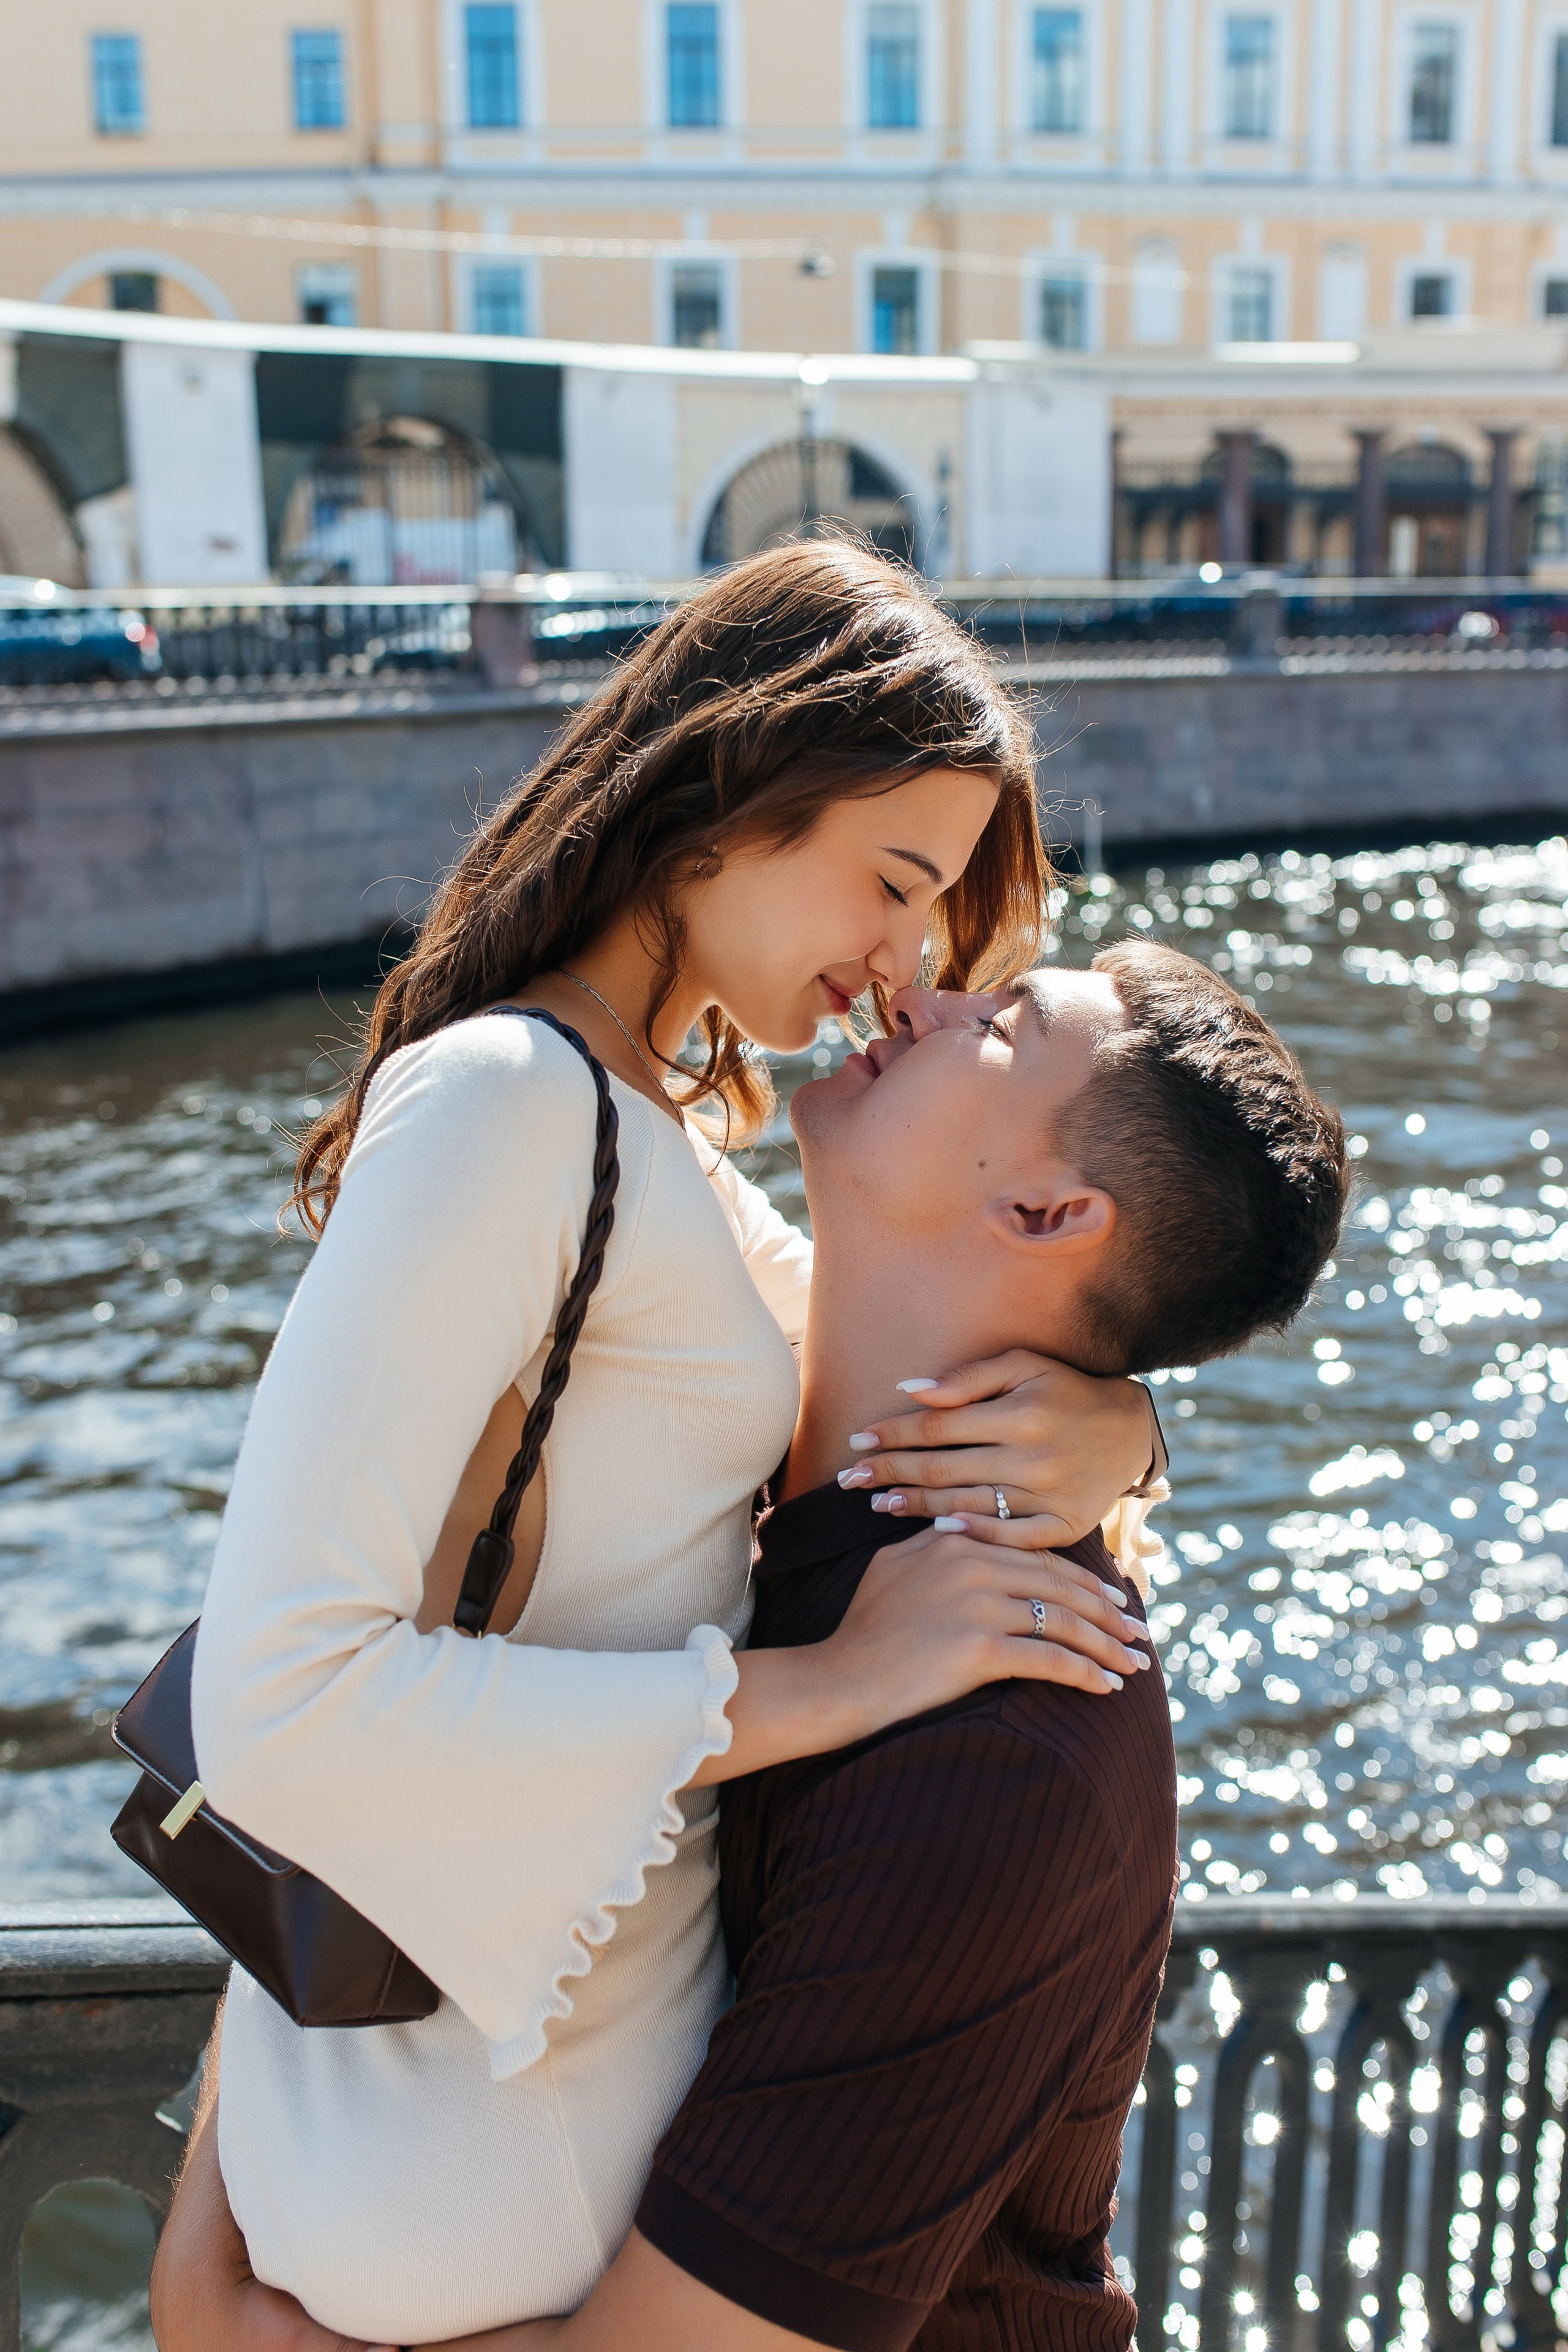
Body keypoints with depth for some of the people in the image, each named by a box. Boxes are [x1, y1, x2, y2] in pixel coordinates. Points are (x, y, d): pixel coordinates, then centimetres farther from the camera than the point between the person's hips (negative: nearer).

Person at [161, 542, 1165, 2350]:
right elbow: (281, 1705, -31)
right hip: (490, 2128, -9)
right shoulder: (498, 1101, -24)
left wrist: (1108, 1425, -12)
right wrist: (824, 1687, -26)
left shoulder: (647, 1126, 6)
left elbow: (895, 1364, 10)